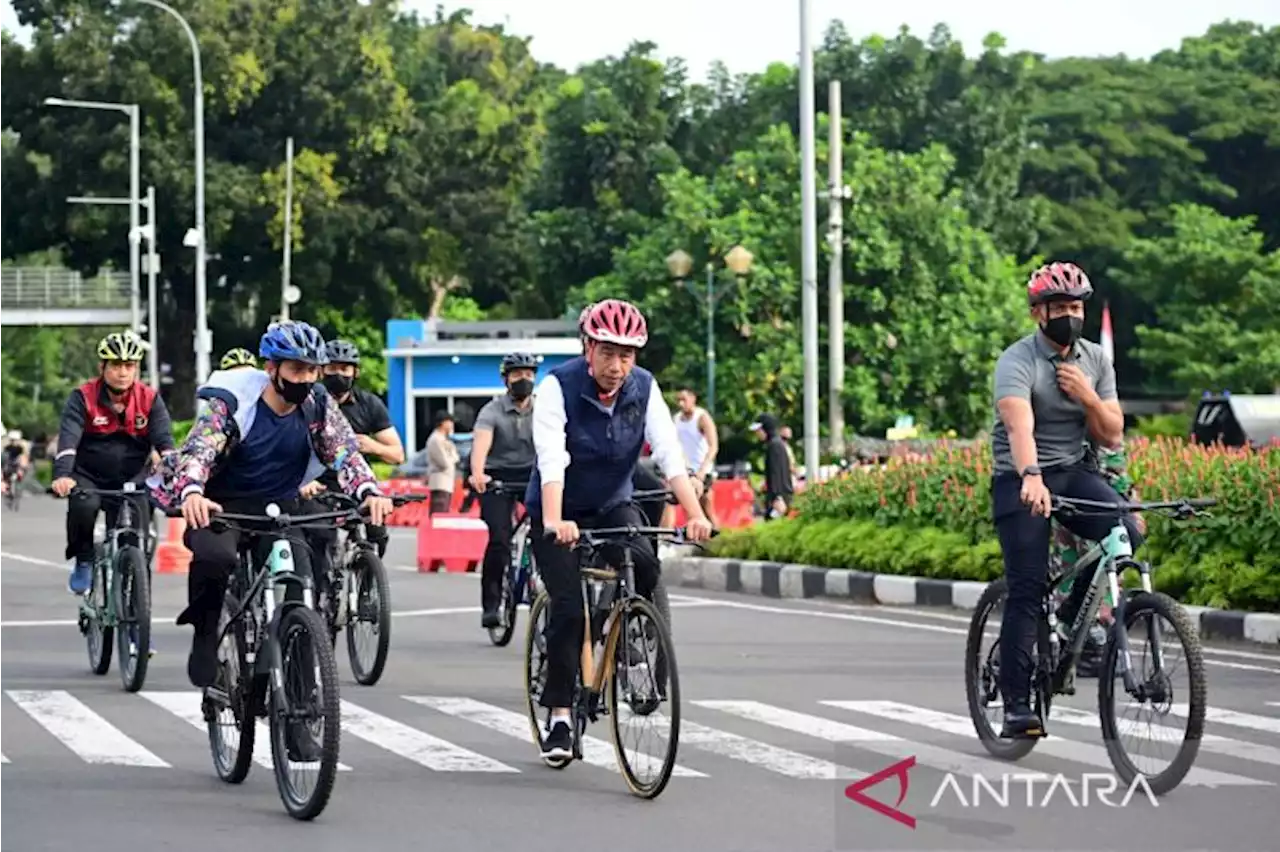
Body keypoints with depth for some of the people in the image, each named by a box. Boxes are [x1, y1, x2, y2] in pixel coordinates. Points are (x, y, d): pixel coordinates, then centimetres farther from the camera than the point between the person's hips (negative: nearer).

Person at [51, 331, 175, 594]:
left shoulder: (149, 399, -5)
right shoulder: (83, 397, -10)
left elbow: (164, 440, -14)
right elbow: (68, 439, -23)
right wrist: (62, 475, -41)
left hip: (131, 481, 2)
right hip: (88, 477, -2)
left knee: (135, 540, -13)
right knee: (83, 506, -32)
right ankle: (83, 561, -7)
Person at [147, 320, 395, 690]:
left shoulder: (318, 406, -6)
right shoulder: (231, 403, -17)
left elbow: (346, 453, -16)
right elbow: (197, 451, -30)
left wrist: (370, 492, -38)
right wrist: (192, 493, -53)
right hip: (222, 505, -4)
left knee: (300, 585, -19)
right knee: (215, 556, -35)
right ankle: (204, 635, -8)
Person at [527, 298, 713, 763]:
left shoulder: (644, 389, -11)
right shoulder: (559, 386, -21)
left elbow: (670, 455, -19)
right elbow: (551, 461, -33)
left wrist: (696, 515, -33)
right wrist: (554, 522, -48)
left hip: (613, 504, 3)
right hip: (562, 511, -3)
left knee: (644, 564, -27)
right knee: (569, 606, -15)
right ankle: (559, 716, -3)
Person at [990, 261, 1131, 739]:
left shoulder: (1095, 360, 4)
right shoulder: (1018, 362, -15)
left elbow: (1112, 436, 3)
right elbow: (1019, 427, -34)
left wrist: (1087, 397, -15)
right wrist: (1031, 478, -51)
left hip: (1074, 472, 5)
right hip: (1021, 481, -5)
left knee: (1126, 533, -23)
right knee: (1026, 591, -12)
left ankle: (1072, 619, 1)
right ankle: (1016, 707, -7)